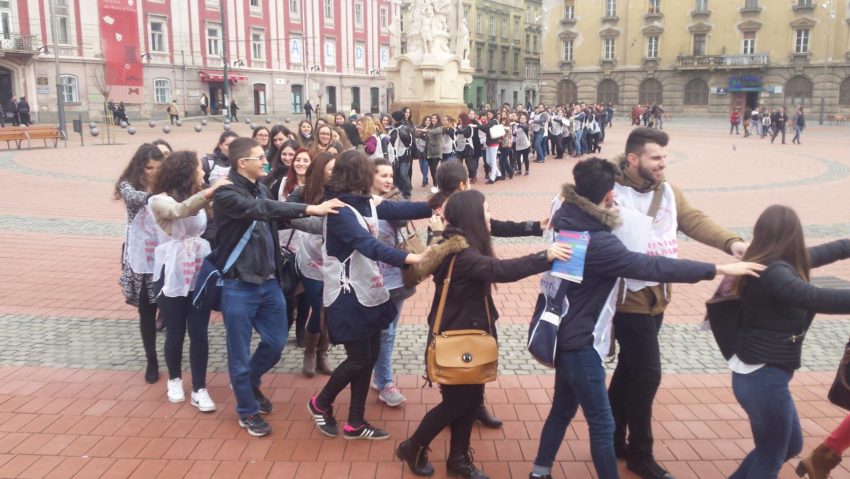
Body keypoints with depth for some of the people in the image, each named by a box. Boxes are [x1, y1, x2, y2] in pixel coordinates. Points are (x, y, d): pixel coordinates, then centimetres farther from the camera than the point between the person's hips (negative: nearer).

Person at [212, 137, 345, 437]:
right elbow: (261, 210, -32)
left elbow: (278, 219, 17)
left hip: (269, 282, 7)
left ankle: (250, 383, 43)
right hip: (239, 286, -7)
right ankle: (248, 411, 26)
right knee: (240, 351, 7)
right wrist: (310, 209, -38)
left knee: (276, 342, 15)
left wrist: (320, 217, 3)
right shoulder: (226, 193, -17)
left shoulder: (261, 189, 7)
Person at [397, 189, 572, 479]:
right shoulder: (461, 253, -26)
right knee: (456, 402, 4)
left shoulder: (461, 246, 6)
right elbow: (499, 270, -42)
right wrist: (544, 258, -46)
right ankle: (412, 448, 24)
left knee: (472, 398, 15)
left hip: (465, 333, 10)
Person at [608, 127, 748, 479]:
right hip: (630, 299, -8)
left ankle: (614, 439, 36)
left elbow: (694, 220, -2)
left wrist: (730, 242, -17)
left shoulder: (668, 192, 6)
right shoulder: (613, 193, -16)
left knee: (629, 370, 19)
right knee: (647, 374, -3)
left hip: (656, 296, 8)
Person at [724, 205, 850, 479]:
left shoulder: (773, 265, 5)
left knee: (791, 445, 25)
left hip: (759, 375, 10)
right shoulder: (773, 272, -23)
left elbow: (823, 253, 20)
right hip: (763, 379, -10)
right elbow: (817, 299, -40)